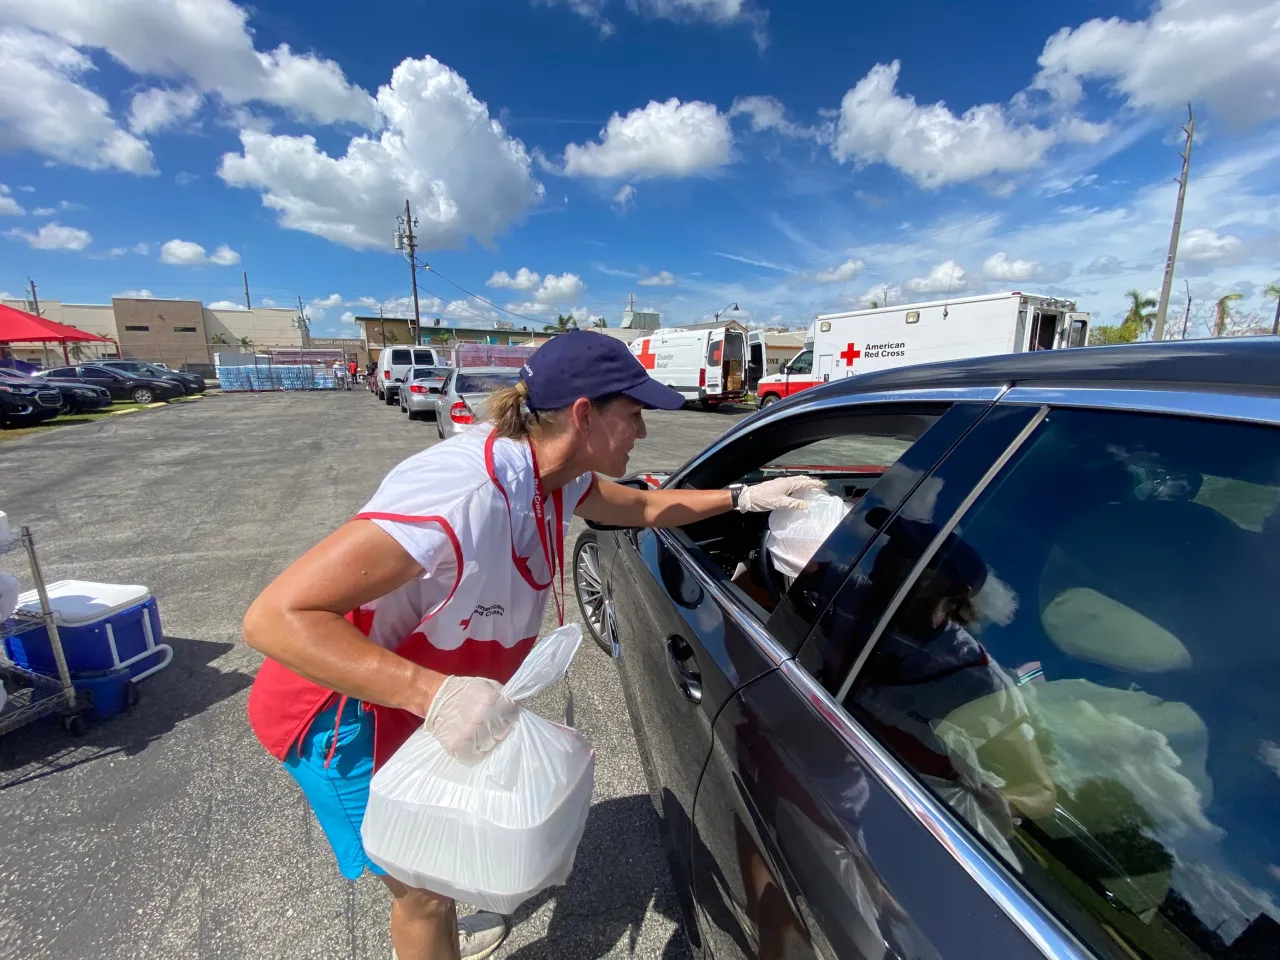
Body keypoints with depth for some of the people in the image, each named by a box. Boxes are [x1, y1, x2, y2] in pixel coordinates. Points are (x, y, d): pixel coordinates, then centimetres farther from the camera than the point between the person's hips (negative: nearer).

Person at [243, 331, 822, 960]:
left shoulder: (554, 476, -10)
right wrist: (437, 694, -44)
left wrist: (743, 497, 3)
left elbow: (642, 508, 8)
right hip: (344, 714, -8)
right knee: (422, 889, 10)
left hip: (418, 702, 8)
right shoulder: (464, 492, -38)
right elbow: (275, 617, -35)